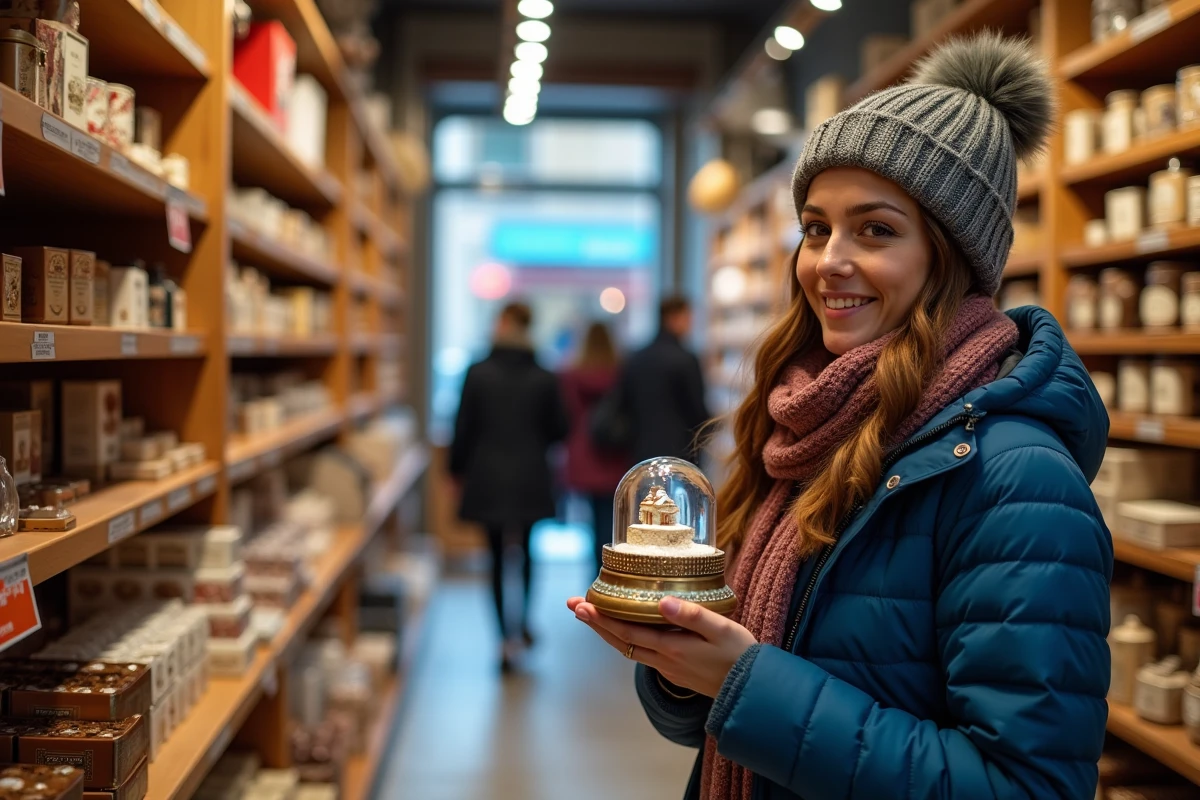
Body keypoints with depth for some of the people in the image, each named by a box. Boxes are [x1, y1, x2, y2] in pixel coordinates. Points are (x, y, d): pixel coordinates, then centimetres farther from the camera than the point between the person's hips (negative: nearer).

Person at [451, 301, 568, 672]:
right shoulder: (543, 378, -5)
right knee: (524, 549, 21)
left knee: (498, 555, 7)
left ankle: (507, 636, 4)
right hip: (530, 479, 1)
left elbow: (464, 428, -4)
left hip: (488, 479, -1)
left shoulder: (478, 374, -8)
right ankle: (522, 622, 19)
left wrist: (458, 467, 10)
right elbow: (559, 429, 3)